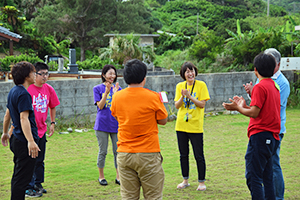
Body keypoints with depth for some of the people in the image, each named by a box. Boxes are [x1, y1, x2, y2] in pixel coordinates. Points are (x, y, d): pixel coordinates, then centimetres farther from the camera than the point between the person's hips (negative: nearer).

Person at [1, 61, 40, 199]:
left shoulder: (13, 91, 12)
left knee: (18, 176, 19)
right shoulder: (23, 94, -18)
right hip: (24, 141, -10)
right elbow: (24, 118, -26)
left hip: (16, 140, 10)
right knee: (22, 179, -6)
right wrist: (30, 141, -32)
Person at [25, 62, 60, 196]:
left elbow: (52, 107, 17)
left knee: (40, 160, 15)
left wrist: (52, 123, 13)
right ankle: (28, 187, 6)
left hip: (42, 130, 6)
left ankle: (38, 184, 27)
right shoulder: (28, 89, -15)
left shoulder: (49, 89, 3)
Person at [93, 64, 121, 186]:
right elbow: (100, 106, -9)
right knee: (103, 152, 4)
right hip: (102, 124, -2)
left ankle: (118, 177, 14)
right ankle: (101, 176, 16)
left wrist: (115, 93, -17)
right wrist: (106, 92, -20)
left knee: (117, 151, 5)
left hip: (116, 124, 2)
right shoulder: (98, 88, 1)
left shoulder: (118, 89, 7)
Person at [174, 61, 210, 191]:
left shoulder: (201, 85, -4)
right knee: (183, 155, 12)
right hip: (181, 125, 4)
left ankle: (201, 182, 12)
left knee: (199, 156, 0)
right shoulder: (180, 86, 6)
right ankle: (185, 180, 25)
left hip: (195, 126, -4)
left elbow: (202, 104, -10)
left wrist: (190, 96, -20)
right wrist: (182, 96, -17)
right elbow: (177, 105, 1)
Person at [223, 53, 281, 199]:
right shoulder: (274, 86, 16)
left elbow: (254, 113, -16)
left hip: (260, 136, -10)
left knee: (253, 177, -9)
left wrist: (237, 108, -1)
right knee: (266, 178, 14)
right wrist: (244, 106, 19)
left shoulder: (260, 87, -12)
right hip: (272, 137, 10)